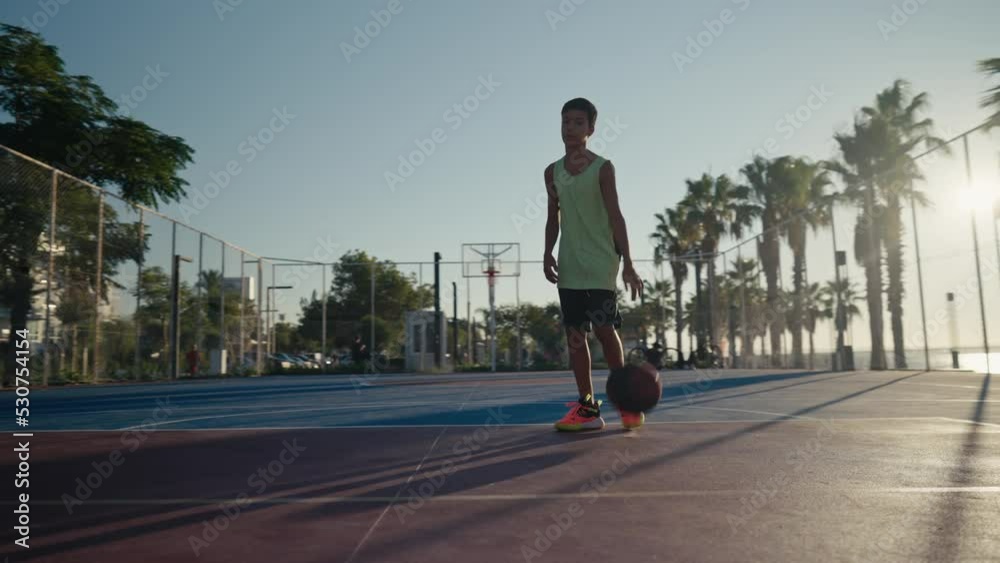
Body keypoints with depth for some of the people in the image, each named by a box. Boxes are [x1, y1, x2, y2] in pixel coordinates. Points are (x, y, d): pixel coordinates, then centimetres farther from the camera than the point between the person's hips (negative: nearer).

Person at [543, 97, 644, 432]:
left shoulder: (602, 168, -3)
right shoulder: (553, 171, 11)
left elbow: (615, 217, -8)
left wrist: (627, 264, -15)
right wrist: (548, 254, 1)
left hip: (600, 263, -5)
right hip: (569, 266, 5)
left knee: (604, 329, -8)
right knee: (574, 333, 2)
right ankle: (587, 407, 8)